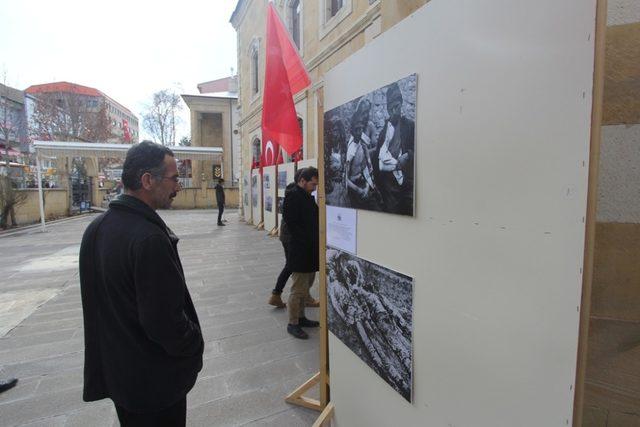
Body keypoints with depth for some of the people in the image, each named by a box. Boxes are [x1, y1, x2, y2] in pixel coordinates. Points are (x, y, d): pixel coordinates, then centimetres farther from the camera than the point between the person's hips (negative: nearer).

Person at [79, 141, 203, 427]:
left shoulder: (95, 228, -1)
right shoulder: (150, 238, -30)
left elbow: (97, 300, 8)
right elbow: (165, 320, -29)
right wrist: (195, 345, -10)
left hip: (113, 371, 8)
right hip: (155, 380, -8)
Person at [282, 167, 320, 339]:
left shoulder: (308, 196, 14)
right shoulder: (293, 196, -13)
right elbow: (292, 224, -19)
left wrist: (316, 242, 2)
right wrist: (309, 242, -18)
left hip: (310, 251, 9)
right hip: (300, 252, -9)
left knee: (305, 288, 18)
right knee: (299, 290, 1)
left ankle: (301, 317, 33)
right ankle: (293, 323, 16)